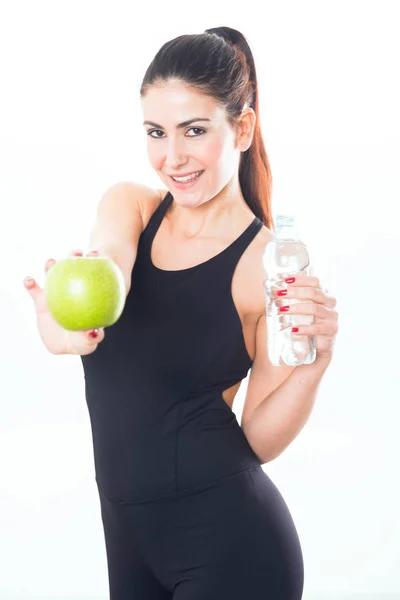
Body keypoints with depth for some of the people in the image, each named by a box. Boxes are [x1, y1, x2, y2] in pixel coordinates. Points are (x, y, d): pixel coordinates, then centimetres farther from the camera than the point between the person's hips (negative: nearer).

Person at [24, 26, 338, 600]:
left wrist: (315, 361, -25)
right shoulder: (128, 207, 1)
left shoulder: (273, 266, -12)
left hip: (229, 545, -5)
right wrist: (66, 320, -44)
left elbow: (259, 438, -8)